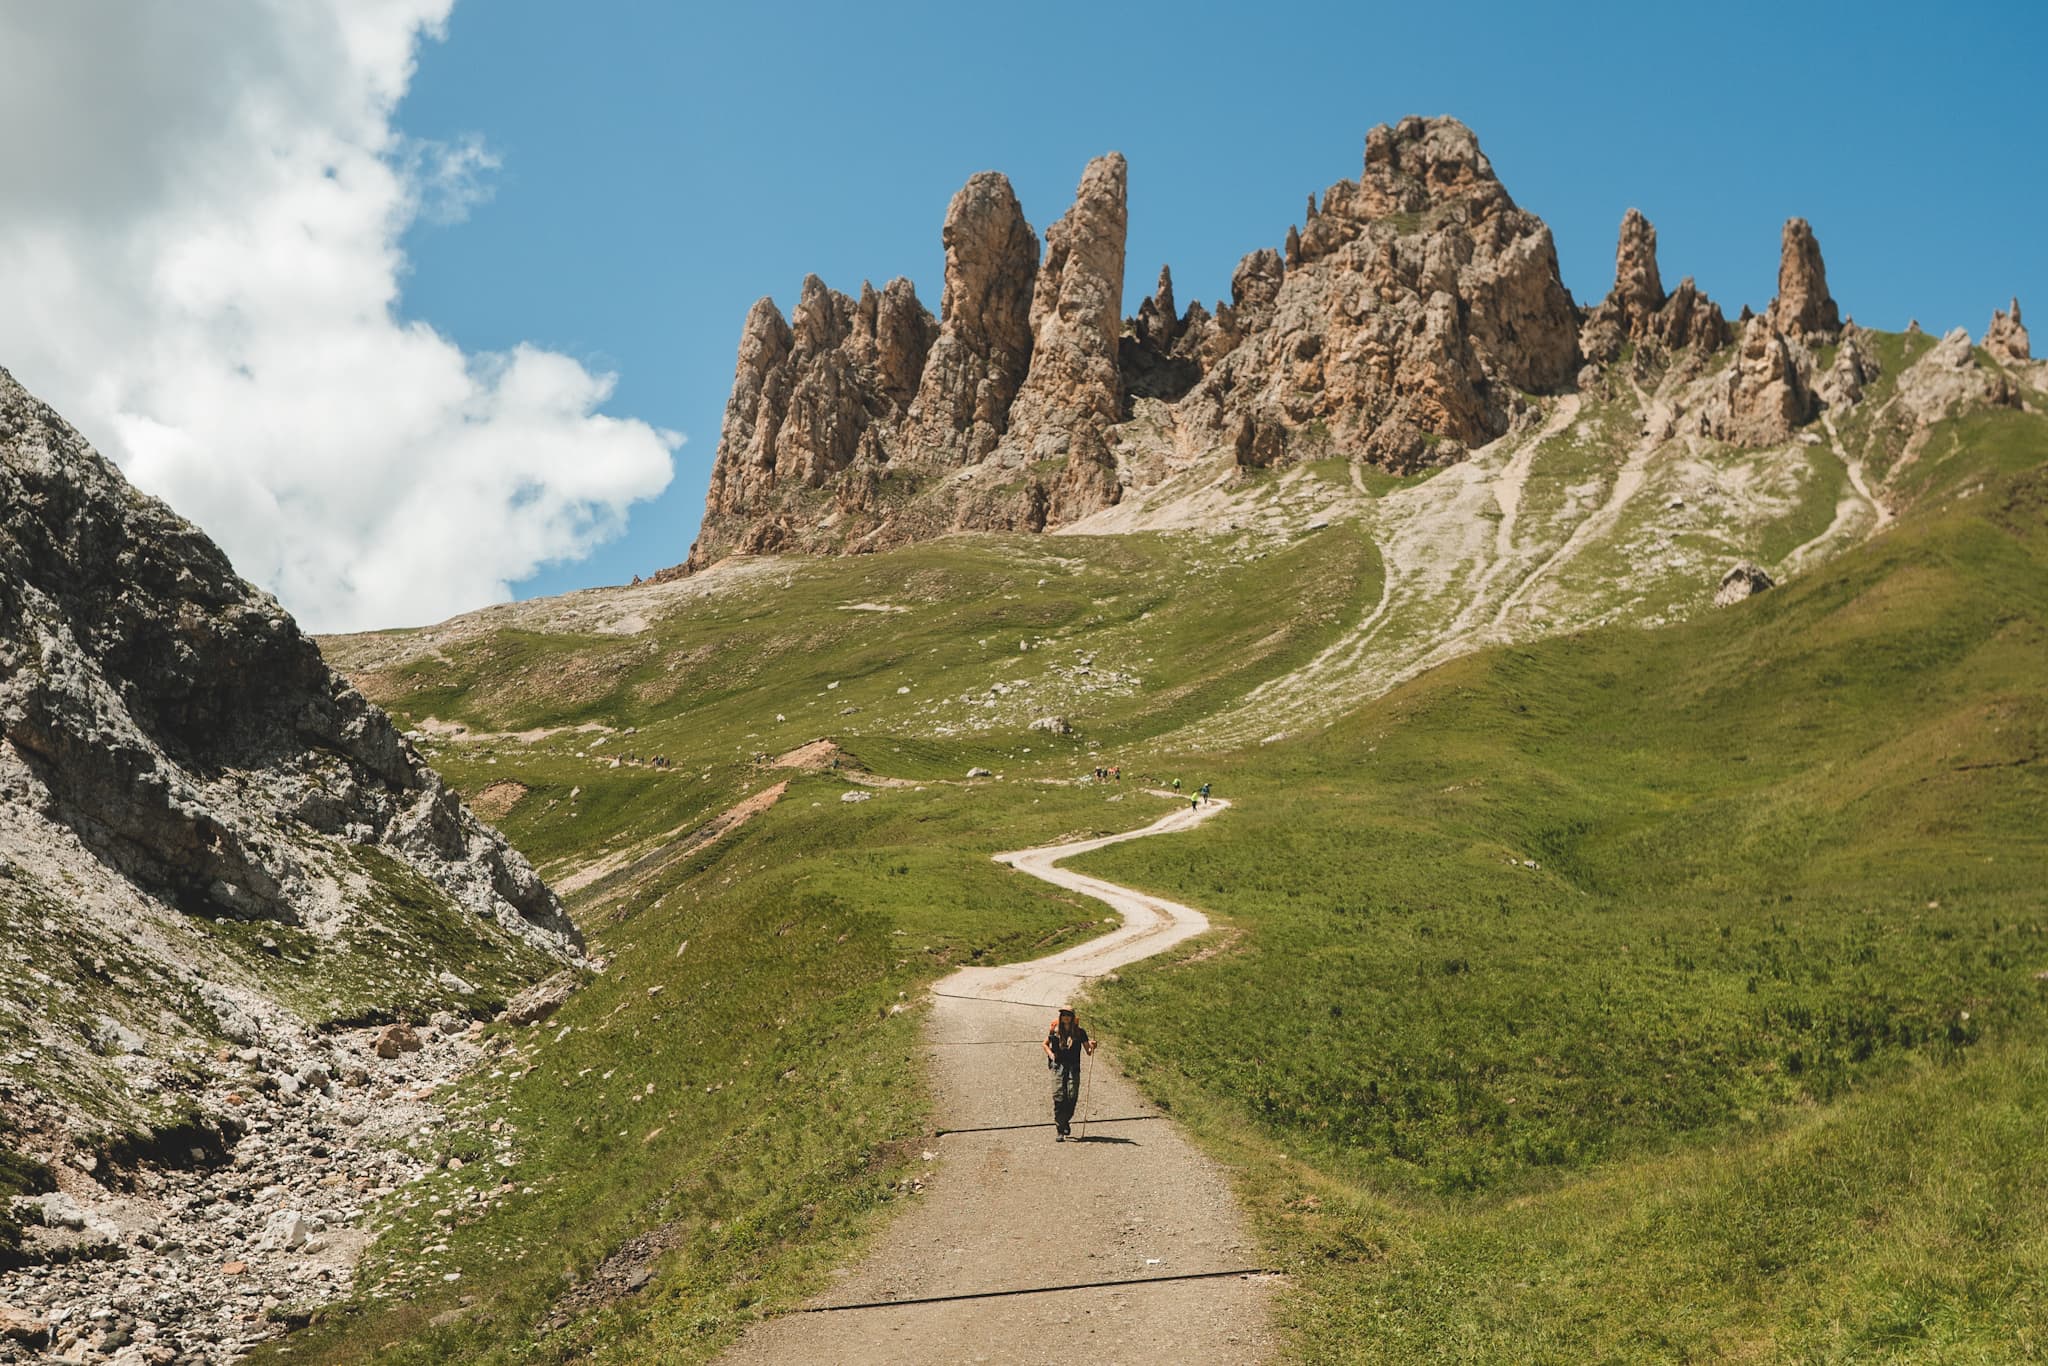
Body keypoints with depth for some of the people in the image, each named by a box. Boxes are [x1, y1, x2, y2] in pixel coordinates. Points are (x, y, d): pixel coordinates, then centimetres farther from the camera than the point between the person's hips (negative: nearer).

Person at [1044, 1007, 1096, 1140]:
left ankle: (1066, 1121, 21)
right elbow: (1045, 1044, 20)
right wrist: (1050, 1053, 1)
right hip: (1058, 1066, 0)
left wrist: (1092, 1047, -16)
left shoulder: (1079, 1032, 2)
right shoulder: (1054, 1030, 3)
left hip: (1074, 1068, 0)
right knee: (1058, 1097, -9)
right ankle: (1059, 1130, -5)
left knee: (1072, 1096, -8)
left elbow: (1088, 1051, 5)